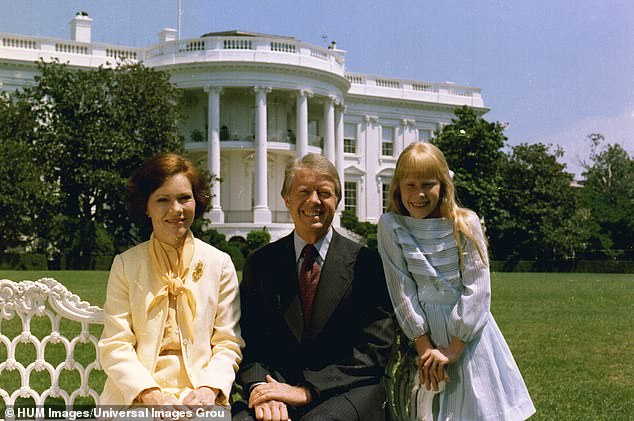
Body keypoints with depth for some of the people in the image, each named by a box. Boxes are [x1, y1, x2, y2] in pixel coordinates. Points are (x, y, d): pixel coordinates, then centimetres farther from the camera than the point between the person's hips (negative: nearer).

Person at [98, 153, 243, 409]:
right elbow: (114, 347, 1)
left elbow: (228, 344, 6)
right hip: (134, 397, 0)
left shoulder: (220, 264, 8)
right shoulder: (125, 265, 7)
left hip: (199, 397, 0)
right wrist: (151, 394, -15)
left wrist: (208, 389, -12)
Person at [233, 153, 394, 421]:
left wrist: (306, 391, -13)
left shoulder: (366, 263, 4)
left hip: (349, 391, -2)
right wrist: (260, 387, -15)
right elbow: (249, 341, 7)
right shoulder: (260, 264, 12)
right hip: (278, 387, 2)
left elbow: (375, 348, -3)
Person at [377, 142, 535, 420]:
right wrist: (424, 346, -11)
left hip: (467, 333, 0)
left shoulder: (465, 224, -7)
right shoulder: (390, 226, -5)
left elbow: (476, 289, -9)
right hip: (421, 332, 0)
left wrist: (452, 349, -11)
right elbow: (401, 290, -7)